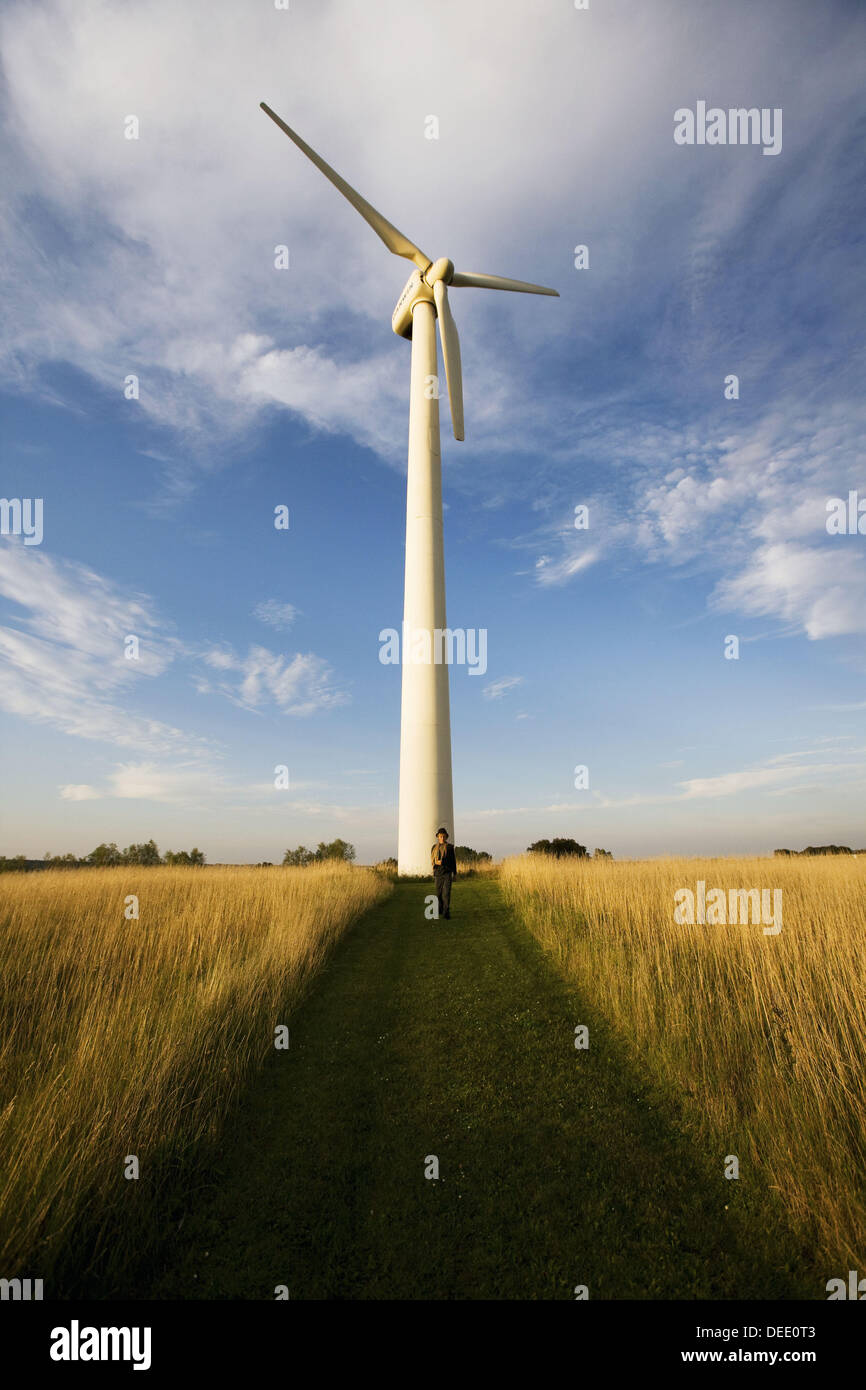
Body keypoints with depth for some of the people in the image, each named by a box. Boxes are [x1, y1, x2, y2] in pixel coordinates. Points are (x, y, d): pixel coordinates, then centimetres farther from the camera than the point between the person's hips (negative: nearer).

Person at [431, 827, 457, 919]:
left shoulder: (450, 847, 2)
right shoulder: (434, 848, 8)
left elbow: (453, 860, 6)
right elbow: (432, 859, 10)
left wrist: (454, 873, 5)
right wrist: (437, 862, -11)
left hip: (447, 872, -2)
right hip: (438, 873, 2)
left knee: (446, 893, -10)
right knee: (439, 893, 9)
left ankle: (446, 913, -9)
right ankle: (440, 910, 26)